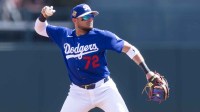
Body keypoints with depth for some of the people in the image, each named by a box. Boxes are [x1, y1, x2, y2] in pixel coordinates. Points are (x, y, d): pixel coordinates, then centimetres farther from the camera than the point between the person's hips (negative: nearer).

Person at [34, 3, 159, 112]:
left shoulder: (101, 36, -7)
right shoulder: (64, 35, 3)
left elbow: (129, 49, -3)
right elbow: (40, 29, 13)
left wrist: (147, 72, -8)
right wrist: (43, 16, -10)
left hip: (104, 90, -2)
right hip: (78, 93, 2)